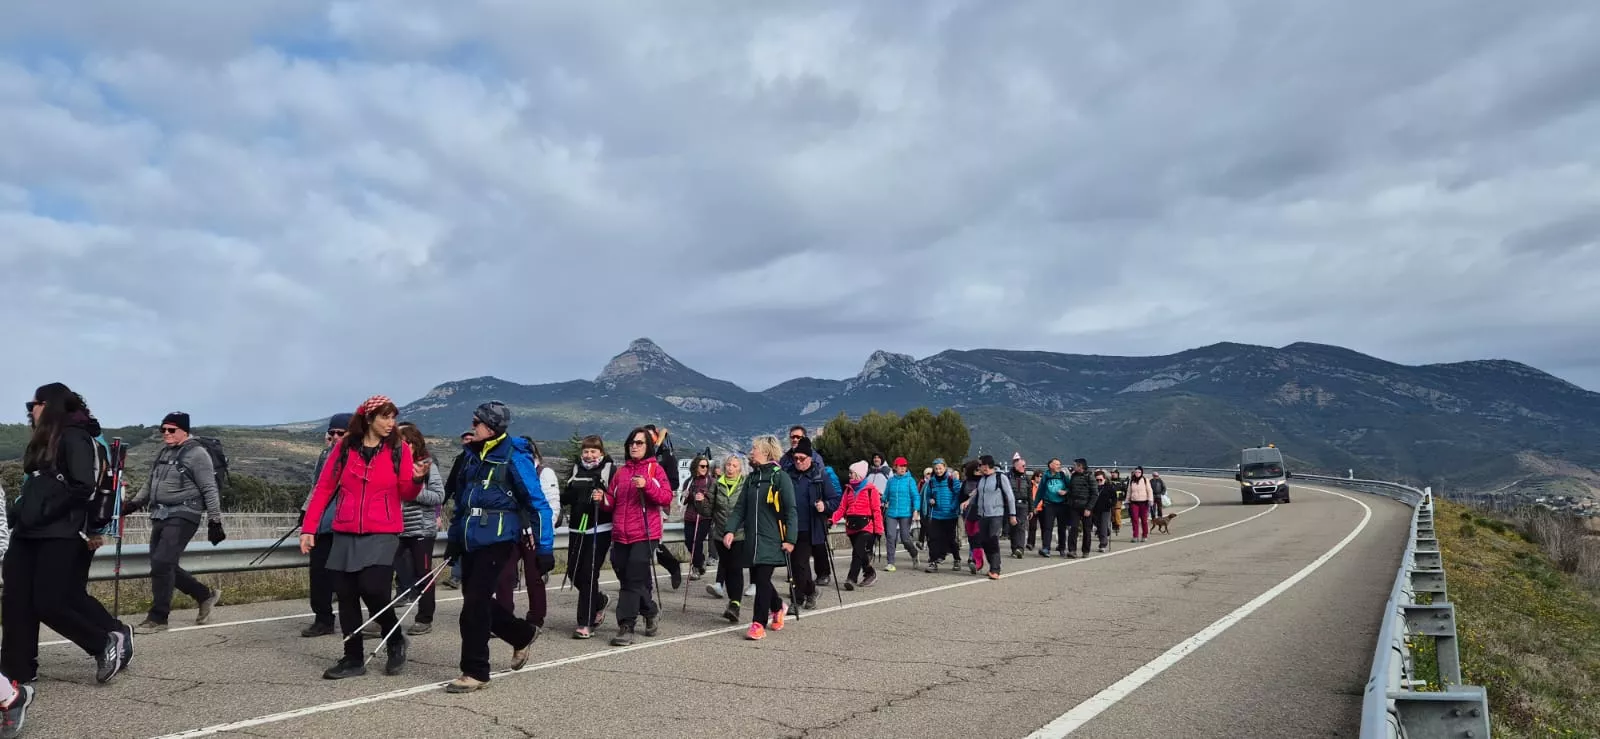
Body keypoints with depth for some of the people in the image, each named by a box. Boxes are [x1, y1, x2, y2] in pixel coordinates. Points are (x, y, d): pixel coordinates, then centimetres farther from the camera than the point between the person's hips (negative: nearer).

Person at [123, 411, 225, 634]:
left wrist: (214, 521, -12)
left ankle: (158, 618, -4)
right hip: (160, 516, 8)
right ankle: (205, 595, 24)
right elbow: (150, 485, 28)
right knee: (163, 566, 8)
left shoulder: (196, 454, -7)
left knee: (162, 563, -14)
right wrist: (134, 503, 13)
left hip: (183, 516, -8)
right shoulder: (162, 454, 17)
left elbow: (209, 490, -10)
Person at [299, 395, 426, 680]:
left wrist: (417, 479, -22)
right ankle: (353, 659, 20)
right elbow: (324, 488, 5)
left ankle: (395, 640, 10)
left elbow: (406, 494, 0)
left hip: (383, 535, -3)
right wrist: (308, 528, 1)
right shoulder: (345, 447, 2)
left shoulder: (399, 449, -1)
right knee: (346, 596, 6)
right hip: (345, 535, 3)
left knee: (373, 590, -16)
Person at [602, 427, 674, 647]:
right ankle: (650, 610, 33)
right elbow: (612, 503, 17)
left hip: (644, 534, -5)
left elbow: (667, 498, -8)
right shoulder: (621, 472, 15)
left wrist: (647, 485, -21)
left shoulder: (654, 469, 2)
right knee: (626, 578, 12)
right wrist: (603, 499, -4)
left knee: (633, 580, -9)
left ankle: (626, 627, -5)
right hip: (621, 535, 5)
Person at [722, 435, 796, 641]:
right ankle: (778, 607, 36)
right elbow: (740, 507, 12)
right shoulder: (751, 478, 13)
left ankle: (759, 624, -2)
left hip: (772, 540, -6)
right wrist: (730, 530, -2)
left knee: (762, 579, -9)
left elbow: (791, 510, -9)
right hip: (752, 539, 6)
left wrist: (790, 539, -14)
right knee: (756, 579, 11)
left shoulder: (781, 477, -7)